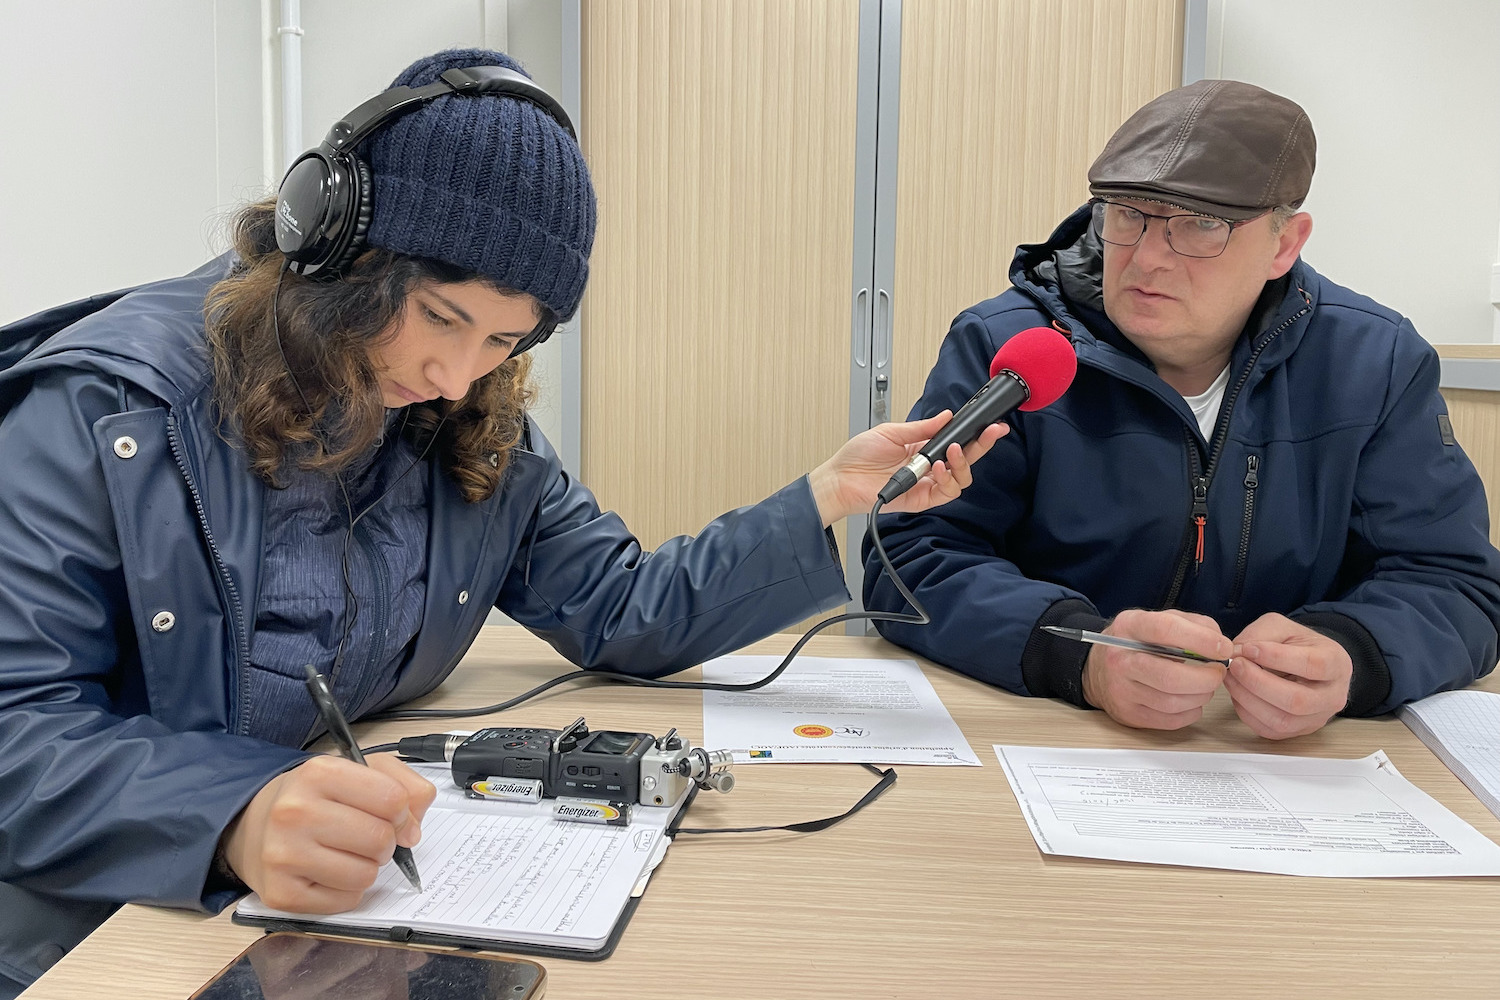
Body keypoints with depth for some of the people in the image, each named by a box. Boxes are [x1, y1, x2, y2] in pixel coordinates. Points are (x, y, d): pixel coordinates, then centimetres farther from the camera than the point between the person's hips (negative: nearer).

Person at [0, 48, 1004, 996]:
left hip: (366, 895, 2)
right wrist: (237, 818, -39)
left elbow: (626, 615, 5)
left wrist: (833, 496, -4)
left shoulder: (482, 434, 1)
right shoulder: (108, 408, -16)